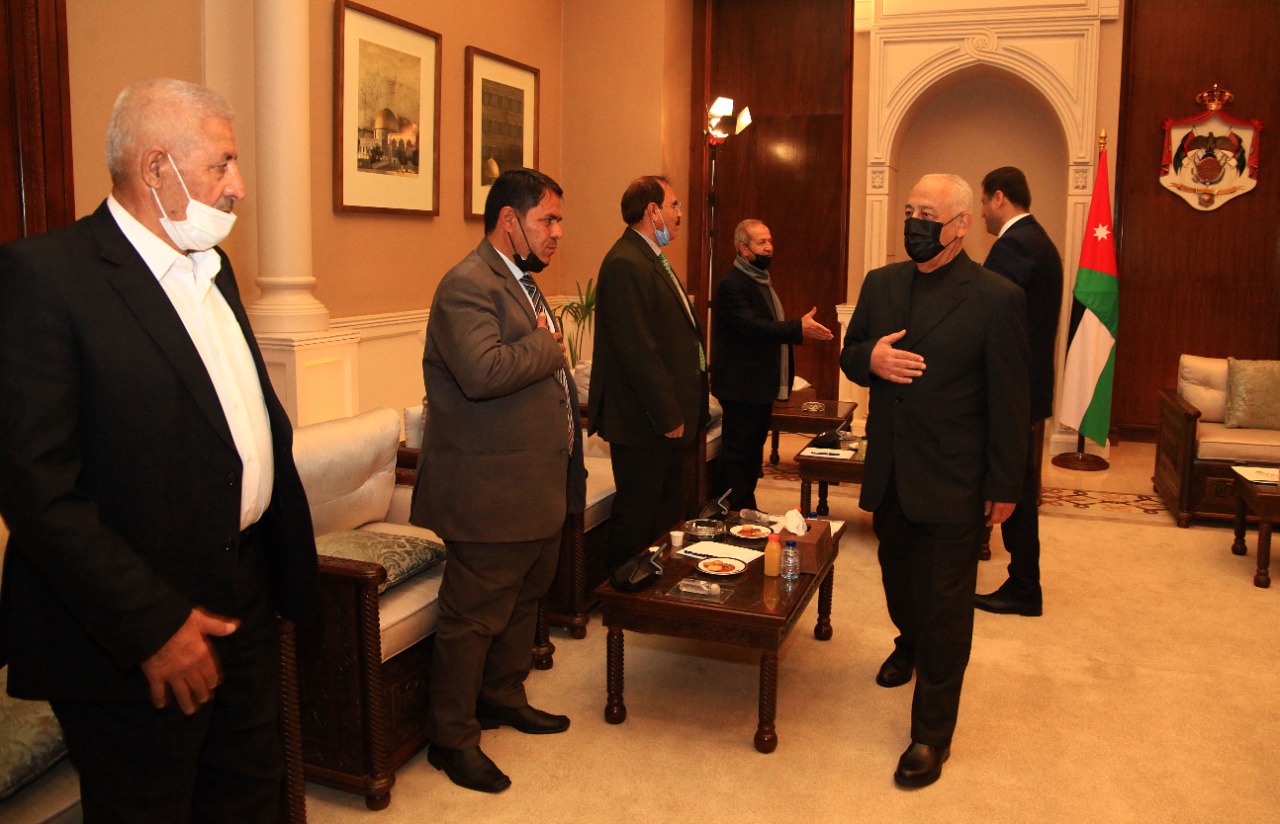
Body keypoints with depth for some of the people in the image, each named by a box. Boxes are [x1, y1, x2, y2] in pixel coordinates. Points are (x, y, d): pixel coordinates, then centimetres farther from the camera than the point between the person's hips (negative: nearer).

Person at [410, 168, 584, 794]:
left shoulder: (521, 283, 17)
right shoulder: (468, 285, -18)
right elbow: (484, 371, -34)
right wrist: (548, 345, -17)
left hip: (538, 488, 10)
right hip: (492, 493, -10)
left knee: (524, 601, 23)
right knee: (474, 618, 3)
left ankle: (503, 697, 42)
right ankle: (451, 738, 19)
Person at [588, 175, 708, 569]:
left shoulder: (652, 259, 16)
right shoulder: (626, 264, -17)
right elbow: (638, 349, -23)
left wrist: (679, 411, 14)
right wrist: (668, 417, -19)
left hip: (666, 418, 11)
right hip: (644, 422, -11)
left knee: (664, 516, 19)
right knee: (636, 522, 1)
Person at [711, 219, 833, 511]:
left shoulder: (760, 280, 17)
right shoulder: (732, 284, -16)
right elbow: (751, 326, -29)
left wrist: (799, 330, 11)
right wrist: (798, 328, -34)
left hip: (762, 386, 10)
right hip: (742, 388, -10)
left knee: (753, 452, 17)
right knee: (737, 455, -3)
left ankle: (747, 510, 27)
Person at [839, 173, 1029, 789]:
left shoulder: (997, 299, -13)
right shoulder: (880, 284, 4)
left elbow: (1009, 403, -10)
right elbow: (849, 355, 13)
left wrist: (1004, 485, -8)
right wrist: (869, 358, -12)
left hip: (952, 483, -5)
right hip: (889, 474, 5)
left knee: (945, 606, 4)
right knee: (898, 576, 24)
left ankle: (932, 733, 18)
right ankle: (910, 643, 55)